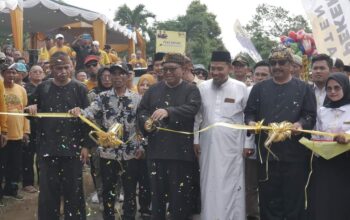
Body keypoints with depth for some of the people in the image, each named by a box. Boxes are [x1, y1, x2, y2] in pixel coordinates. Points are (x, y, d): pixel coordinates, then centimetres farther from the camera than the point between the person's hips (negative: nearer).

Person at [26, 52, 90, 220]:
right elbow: (32, 114, 12)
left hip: (73, 148, -1)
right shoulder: (42, 88, 4)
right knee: (48, 192, 7)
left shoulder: (79, 89, 0)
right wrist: (31, 109, -11)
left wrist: (86, 145, -5)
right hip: (48, 148, 2)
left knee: (73, 191, 6)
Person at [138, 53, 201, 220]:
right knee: (157, 191, 12)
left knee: (179, 193, 3)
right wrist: (146, 121, -13)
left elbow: (191, 109, -17)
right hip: (156, 149, 3)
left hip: (180, 150, -3)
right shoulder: (154, 90, 13)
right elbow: (142, 110, 10)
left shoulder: (191, 90, 1)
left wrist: (168, 112, -33)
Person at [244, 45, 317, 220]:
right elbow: (249, 112, 13)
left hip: (294, 153, -2)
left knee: (293, 197, 4)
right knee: (268, 198, 6)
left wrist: (300, 124, -20)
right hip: (267, 151, 2)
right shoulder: (259, 88, 13)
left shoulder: (303, 89, 6)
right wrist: (251, 122, -9)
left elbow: (310, 115, 1)